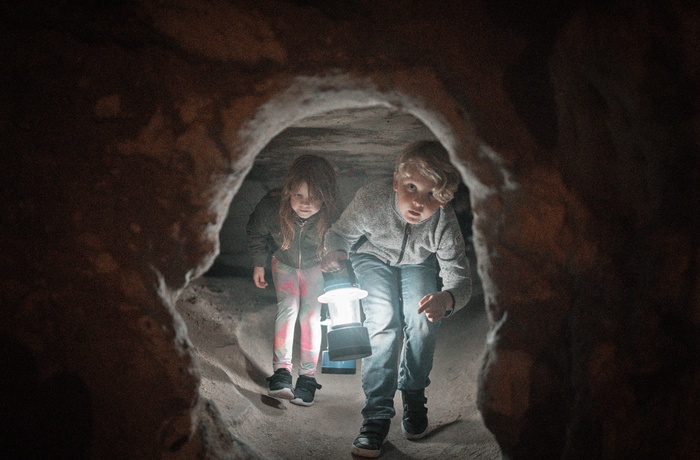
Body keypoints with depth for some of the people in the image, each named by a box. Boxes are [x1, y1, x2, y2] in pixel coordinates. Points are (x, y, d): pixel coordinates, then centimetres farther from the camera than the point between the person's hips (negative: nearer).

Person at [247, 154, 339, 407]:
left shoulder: (332, 217, -37)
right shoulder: (271, 206, -34)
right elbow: (256, 232, -9)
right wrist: (259, 264, -1)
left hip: (315, 266, -1)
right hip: (284, 262, 1)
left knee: (311, 315, -8)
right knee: (288, 307, -14)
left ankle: (307, 376, 0)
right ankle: (281, 370, -13)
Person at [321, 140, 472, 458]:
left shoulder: (444, 223, -35)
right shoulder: (370, 199, -38)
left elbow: (460, 278, -30)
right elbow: (339, 233, -18)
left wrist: (446, 299, -54)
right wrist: (334, 251, -41)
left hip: (418, 263, 1)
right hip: (372, 256, -1)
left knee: (423, 320, -16)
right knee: (383, 320, -19)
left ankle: (413, 397, 8)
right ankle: (377, 414, -12)